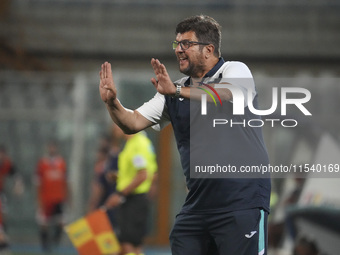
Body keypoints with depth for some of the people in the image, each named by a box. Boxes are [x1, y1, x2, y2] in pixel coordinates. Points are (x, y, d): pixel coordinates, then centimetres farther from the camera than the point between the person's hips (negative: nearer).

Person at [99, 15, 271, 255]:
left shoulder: (235, 70, -3)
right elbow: (133, 123, 9)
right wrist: (112, 102, -12)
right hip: (197, 205, 6)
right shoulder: (173, 92, 15)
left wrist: (177, 91, -40)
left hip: (243, 201, -6)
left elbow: (228, 95, -26)